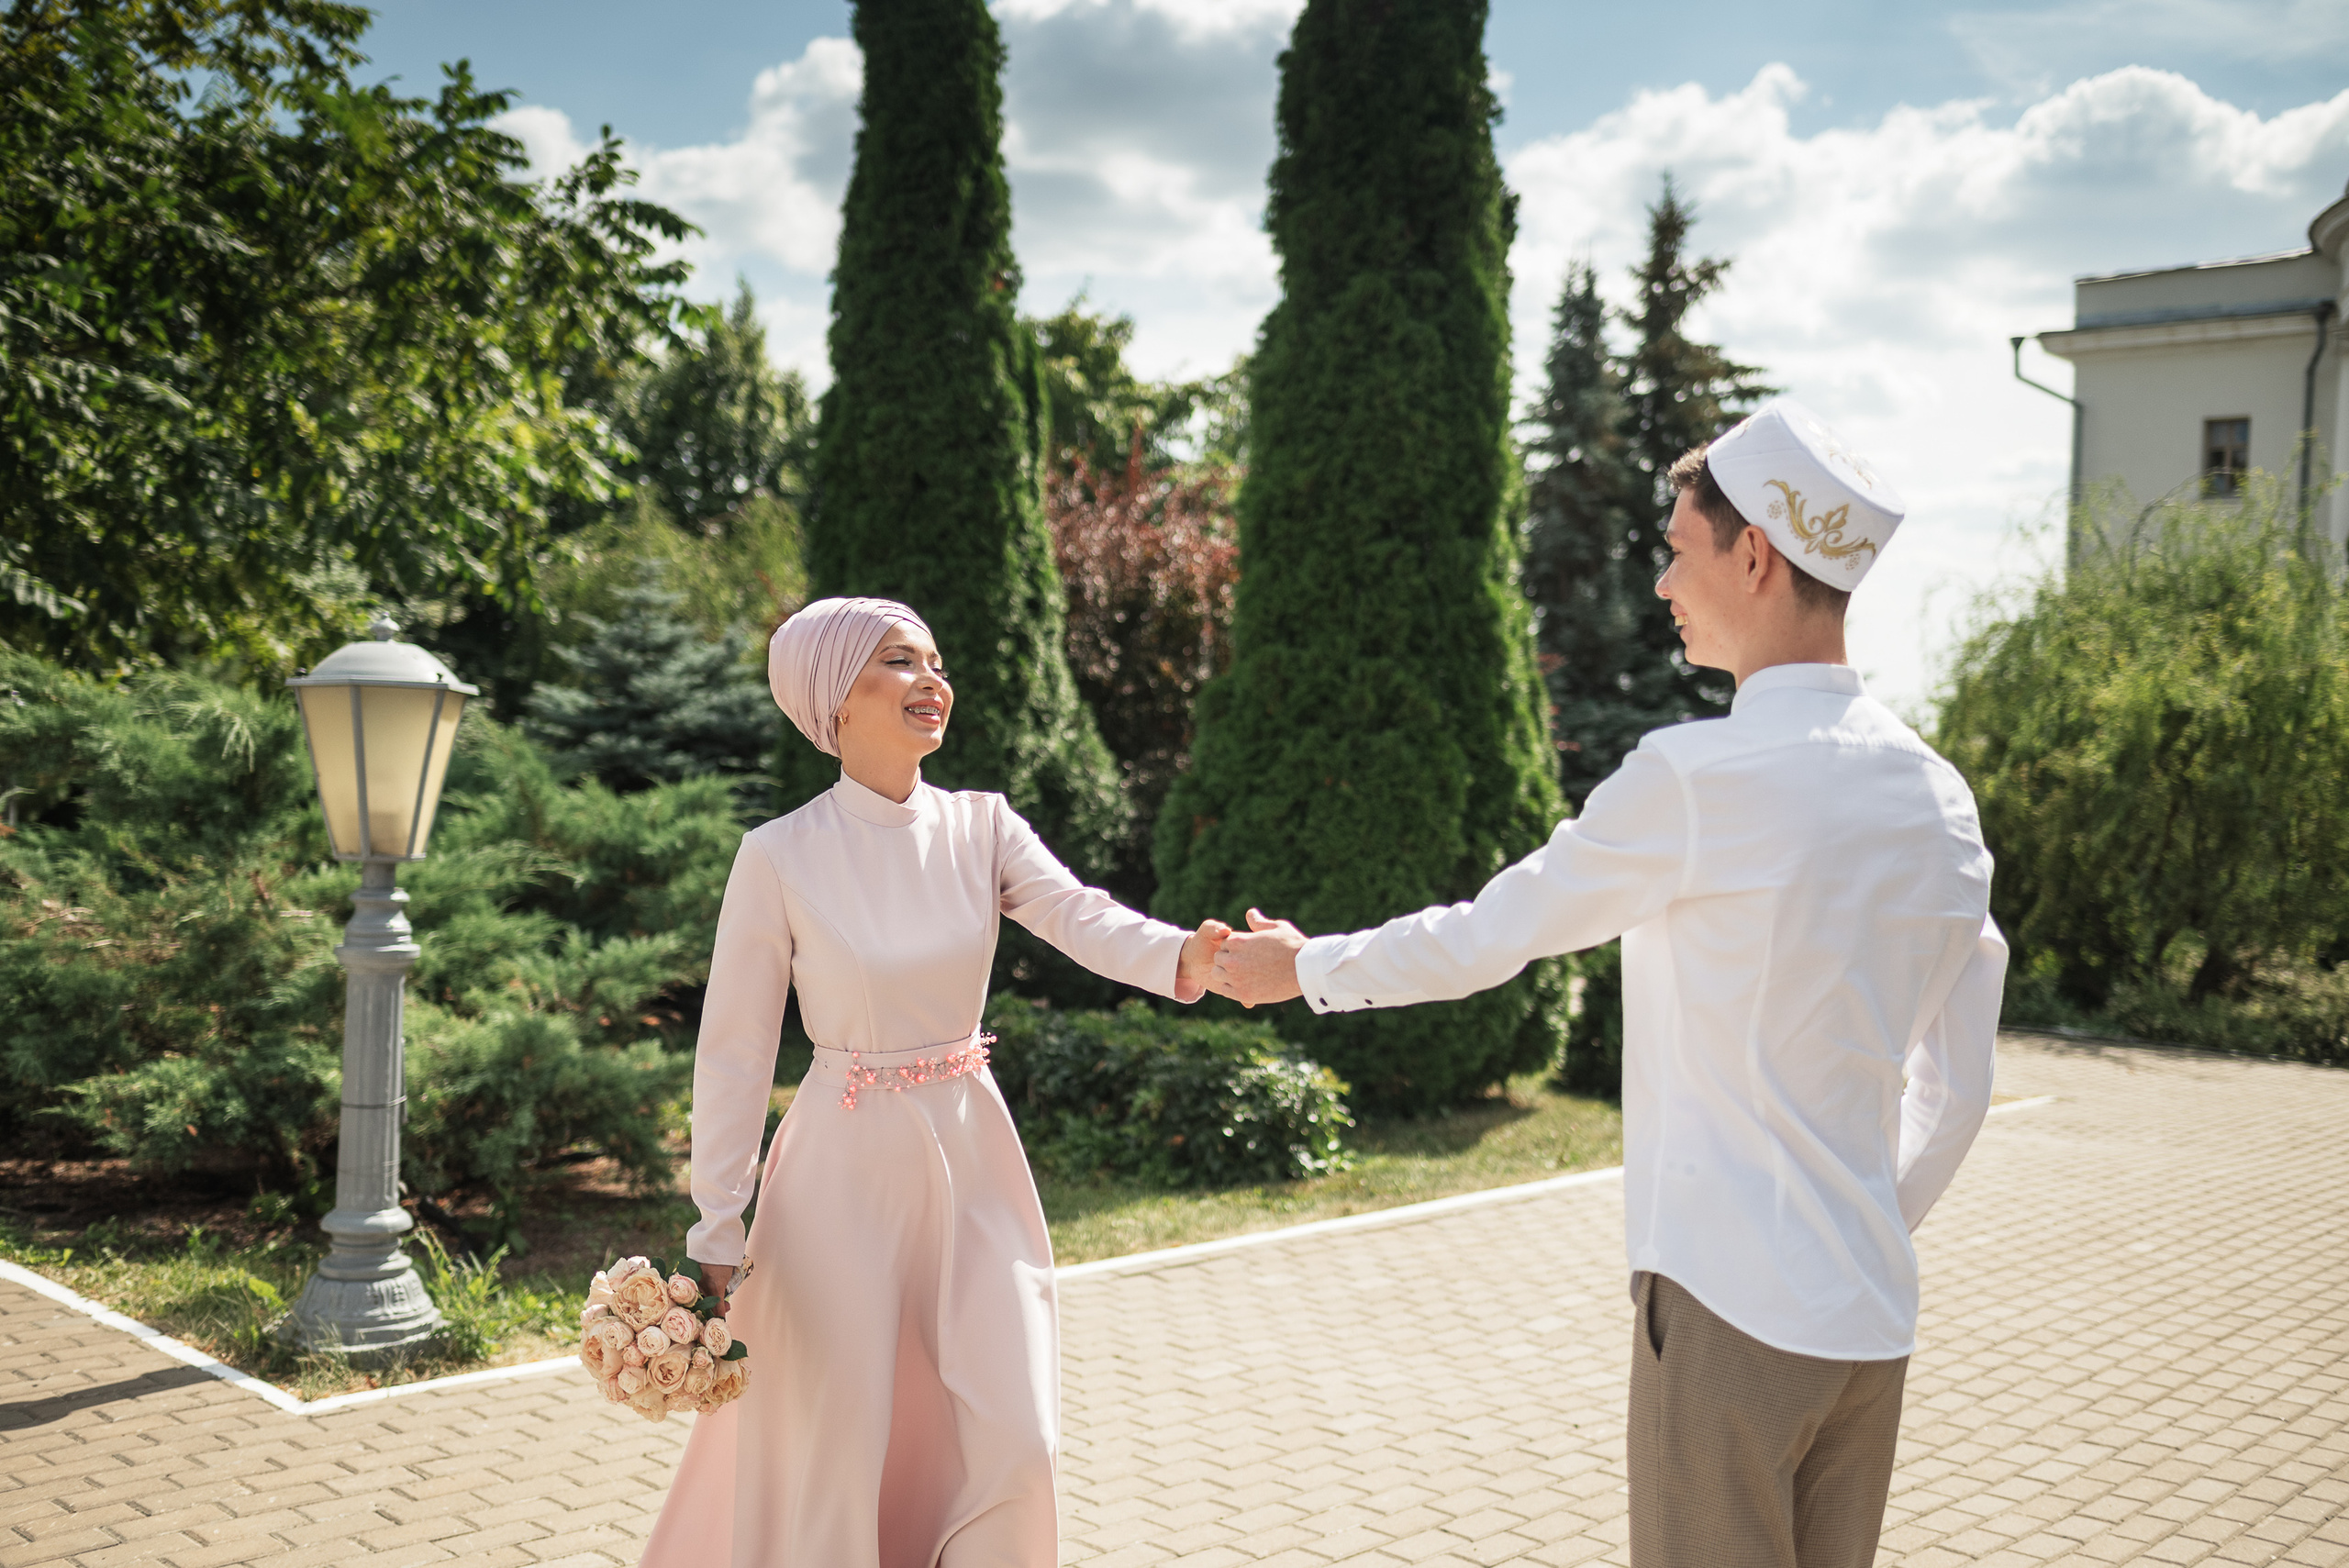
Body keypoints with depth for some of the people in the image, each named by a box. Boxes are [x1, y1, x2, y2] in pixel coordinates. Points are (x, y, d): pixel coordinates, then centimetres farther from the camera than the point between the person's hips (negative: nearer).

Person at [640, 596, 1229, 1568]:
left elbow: (1084, 919, -18)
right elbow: (734, 1051, -6)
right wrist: (716, 1233, -5)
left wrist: (1182, 956, -40)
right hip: (845, 1169, -3)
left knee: (1013, 1442, 4)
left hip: (972, 1158, 3)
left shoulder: (981, 828, -1)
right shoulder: (781, 856, -10)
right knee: (836, 1455, 5)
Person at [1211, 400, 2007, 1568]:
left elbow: (1486, 936, -4)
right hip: (1875, 1317, 7)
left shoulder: (1699, 778, -16)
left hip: (1729, 1307, -7)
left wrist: (1304, 968, 11)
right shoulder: (1939, 800, 5)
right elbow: (1957, 1092, 12)